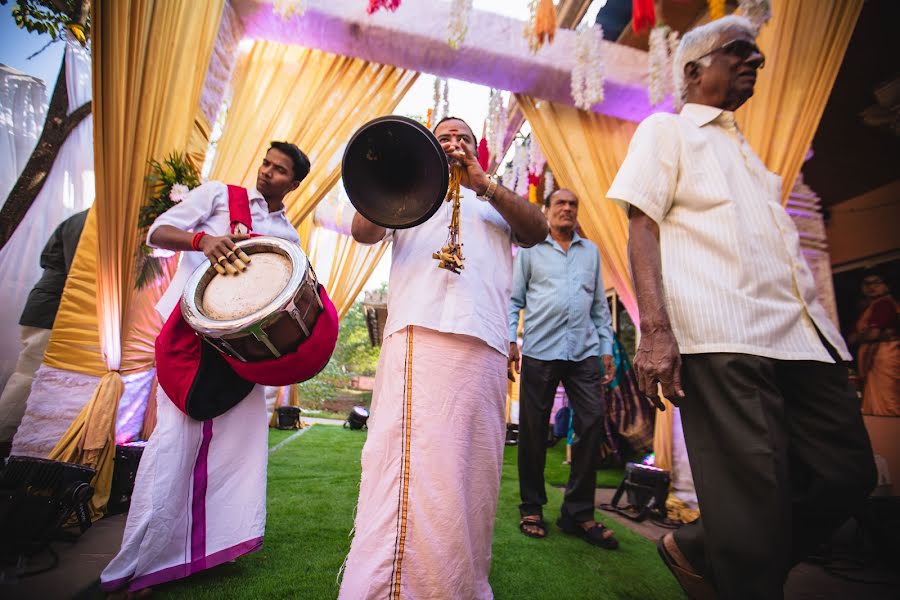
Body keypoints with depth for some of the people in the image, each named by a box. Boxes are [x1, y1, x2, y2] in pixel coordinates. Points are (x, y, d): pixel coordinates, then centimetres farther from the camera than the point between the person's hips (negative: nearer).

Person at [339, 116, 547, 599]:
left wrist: (483, 184, 0)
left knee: (471, 473, 5)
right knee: (410, 469, -12)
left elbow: (537, 231, 10)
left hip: (484, 345, 2)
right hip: (417, 335, -1)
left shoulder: (496, 204, 29)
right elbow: (363, 231, 10)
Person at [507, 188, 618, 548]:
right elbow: (514, 299, 6)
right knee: (533, 431, 2)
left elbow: (600, 304, 18)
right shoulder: (530, 249, 10)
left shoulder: (591, 251, 19)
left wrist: (606, 348, 11)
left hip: (584, 352, 3)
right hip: (540, 351, -3)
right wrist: (510, 340, -6)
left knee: (593, 423, -3)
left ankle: (578, 513, 12)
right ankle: (532, 509, 18)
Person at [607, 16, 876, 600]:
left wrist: (825, 331, 20)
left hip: (801, 334, 8)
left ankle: (699, 551, 20)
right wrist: (656, 329, -19)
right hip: (720, 338, -8)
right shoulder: (666, 130, 10)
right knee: (752, 499, -9)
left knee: (847, 472, 5)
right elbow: (642, 228, -5)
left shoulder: (747, 149, 31)